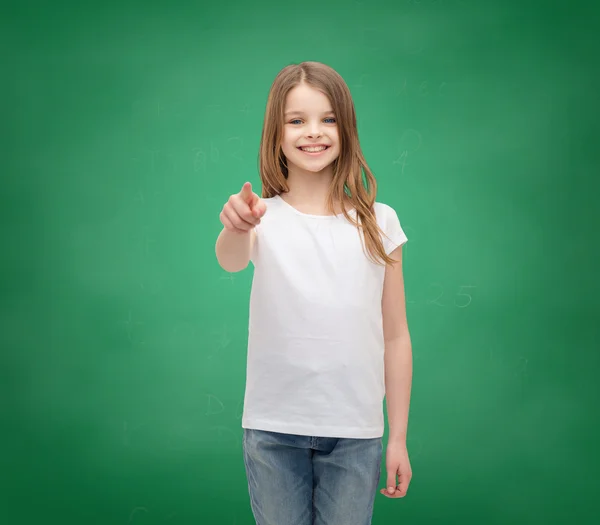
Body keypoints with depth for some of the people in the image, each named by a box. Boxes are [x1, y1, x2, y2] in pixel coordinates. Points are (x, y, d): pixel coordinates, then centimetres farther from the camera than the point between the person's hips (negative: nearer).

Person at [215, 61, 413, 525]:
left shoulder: (378, 222, 0)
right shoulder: (264, 218, -3)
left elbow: (395, 336, 3)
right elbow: (231, 260, -27)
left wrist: (399, 438, 3)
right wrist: (236, 228, -50)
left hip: (355, 433, 1)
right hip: (273, 429, 0)